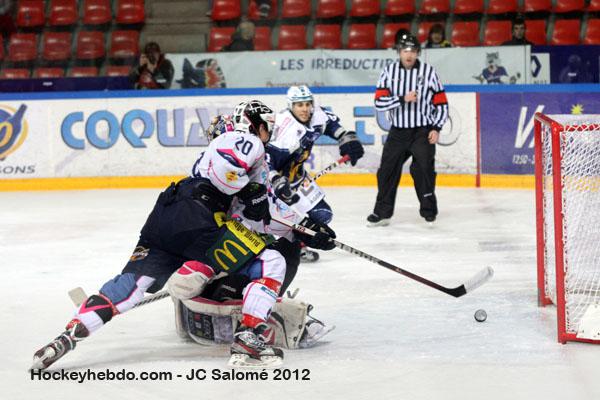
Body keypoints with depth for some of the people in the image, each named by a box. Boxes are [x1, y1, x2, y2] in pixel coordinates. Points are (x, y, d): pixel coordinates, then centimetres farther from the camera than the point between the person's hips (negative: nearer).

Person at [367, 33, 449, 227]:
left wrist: (436, 128, -8)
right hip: (398, 131, 2)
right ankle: (382, 212, 12)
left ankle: (429, 210, 1)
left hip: (423, 131, -2)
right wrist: (402, 99, -21)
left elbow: (441, 103, 1)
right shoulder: (389, 71, 0)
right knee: (387, 170, 2)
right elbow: (379, 102, -8)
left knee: (423, 169, -12)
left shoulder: (428, 72, -2)